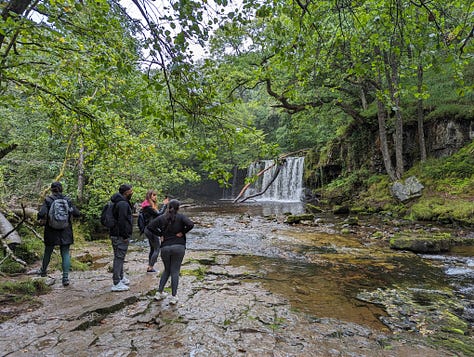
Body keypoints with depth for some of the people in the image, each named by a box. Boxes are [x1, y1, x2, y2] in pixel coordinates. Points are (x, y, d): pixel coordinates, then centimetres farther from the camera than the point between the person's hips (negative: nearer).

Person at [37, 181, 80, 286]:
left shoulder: (48, 200, -7)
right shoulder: (67, 200, -3)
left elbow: (41, 214, -19)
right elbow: (77, 213, -4)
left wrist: (42, 219, 2)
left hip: (51, 231, 0)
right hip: (65, 232, 0)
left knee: (48, 251, 22)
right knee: (65, 253, 4)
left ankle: (43, 270, 45)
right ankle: (65, 277, -1)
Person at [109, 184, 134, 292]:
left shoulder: (119, 202, 15)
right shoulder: (123, 204, -19)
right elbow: (122, 221, -24)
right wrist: (125, 236, -20)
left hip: (116, 234, 11)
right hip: (120, 236, -11)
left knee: (119, 257, 20)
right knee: (119, 258, -6)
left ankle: (121, 278, 34)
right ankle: (117, 284, 0)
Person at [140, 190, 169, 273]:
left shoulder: (151, 205, 13)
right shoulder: (148, 207, -17)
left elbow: (158, 212, 12)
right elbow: (159, 214, -20)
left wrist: (164, 204, 6)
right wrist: (164, 204, -11)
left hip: (149, 229, 10)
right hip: (151, 229, -10)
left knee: (152, 248, 17)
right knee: (157, 249, -3)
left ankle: (149, 266, 24)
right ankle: (150, 267, 0)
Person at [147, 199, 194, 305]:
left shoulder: (161, 218, 5)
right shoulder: (181, 217, -3)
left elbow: (150, 226, -3)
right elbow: (190, 224, -18)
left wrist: (160, 234, 3)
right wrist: (182, 232, -6)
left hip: (165, 247, 3)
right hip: (178, 247, -3)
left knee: (167, 270, 21)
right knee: (175, 272, 5)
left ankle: (159, 293, 22)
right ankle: (173, 297, 7)